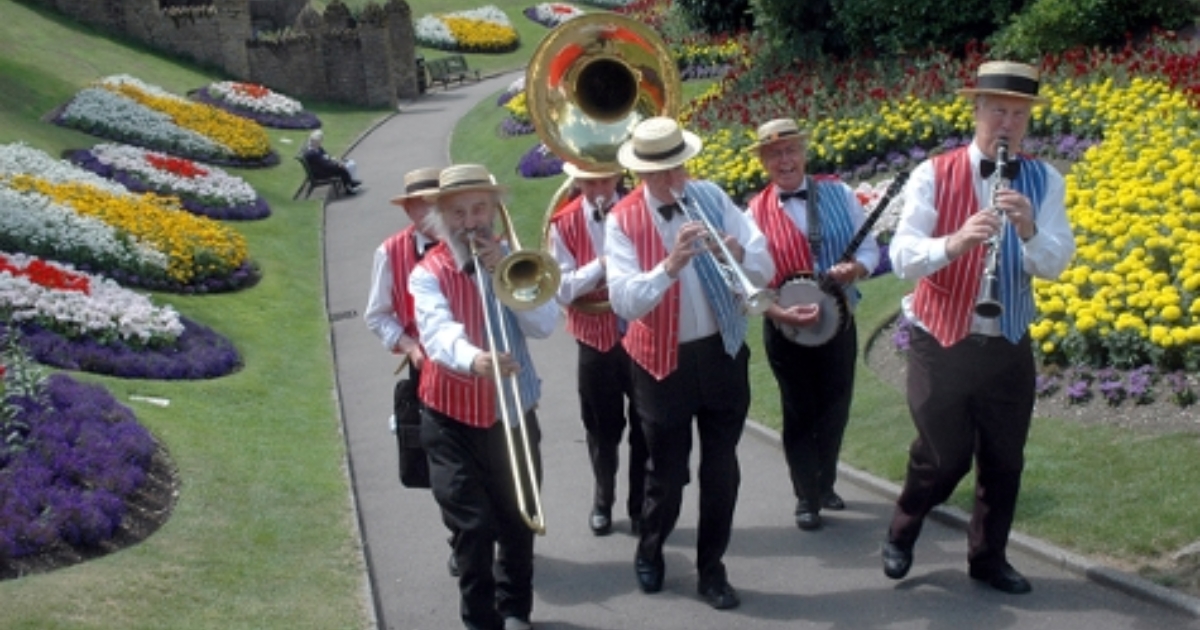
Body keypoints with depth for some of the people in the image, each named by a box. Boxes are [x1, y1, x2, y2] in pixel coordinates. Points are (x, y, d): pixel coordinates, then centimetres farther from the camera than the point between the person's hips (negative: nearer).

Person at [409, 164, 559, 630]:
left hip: (514, 415, 3)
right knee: (473, 527, -6)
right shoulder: (427, 274, -6)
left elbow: (545, 325, -9)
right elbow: (439, 332, -26)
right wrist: (474, 359, -47)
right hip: (454, 419, -3)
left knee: (517, 522, 14)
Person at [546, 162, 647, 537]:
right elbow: (561, 289, -11)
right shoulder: (564, 224, -4)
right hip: (596, 340, 0)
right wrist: (602, 265, -22)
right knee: (603, 429, 13)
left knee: (646, 427, 7)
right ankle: (602, 503, 34)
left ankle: (641, 507, 22)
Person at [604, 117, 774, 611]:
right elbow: (624, 301, -23)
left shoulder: (711, 197, -2)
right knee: (668, 472, 10)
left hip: (723, 353, 3)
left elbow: (765, 268, -7)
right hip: (663, 361, -2)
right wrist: (670, 265, -38)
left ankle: (711, 570, 24)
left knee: (722, 469, 9)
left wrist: (738, 255, -29)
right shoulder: (622, 221, -11)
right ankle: (649, 553, 37)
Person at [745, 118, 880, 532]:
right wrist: (780, 313, -23)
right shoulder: (756, 213, -8)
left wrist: (855, 268, -20)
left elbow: (870, 249, 3)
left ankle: (825, 485, 35)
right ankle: (807, 498, 21)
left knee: (836, 411, 13)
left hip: (839, 324, 3)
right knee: (800, 413, 5)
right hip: (786, 329, -2)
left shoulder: (838, 194, -2)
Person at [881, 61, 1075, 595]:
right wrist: (954, 242, -37)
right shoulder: (933, 176, -9)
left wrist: (1029, 231, -32)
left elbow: (1055, 263, -11)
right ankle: (900, 536, 30)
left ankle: (989, 557, 30)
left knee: (1004, 461, 10)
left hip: (1009, 348, 3)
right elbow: (902, 256, -18)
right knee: (944, 458, 3)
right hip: (940, 344, -3)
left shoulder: (1044, 182, -1)